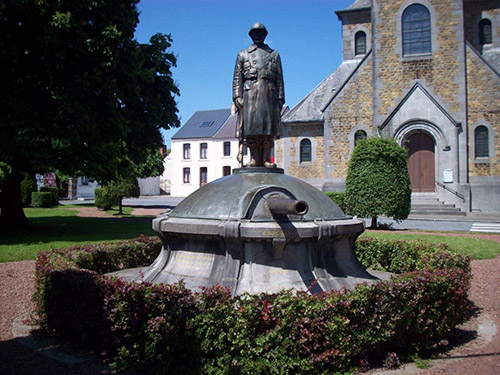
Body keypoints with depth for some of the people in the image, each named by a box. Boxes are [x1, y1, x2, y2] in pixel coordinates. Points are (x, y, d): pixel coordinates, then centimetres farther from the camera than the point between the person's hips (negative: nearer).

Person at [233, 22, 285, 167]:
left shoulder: (274, 54, 21)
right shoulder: (243, 54, 18)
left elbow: (280, 79, 15)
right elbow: (237, 78, 10)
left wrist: (280, 98, 5)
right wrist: (237, 96, -3)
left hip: (269, 93, 1)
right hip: (250, 91, -1)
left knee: (269, 125, -7)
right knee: (250, 125, -10)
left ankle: (266, 159, -7)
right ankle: (254, 158, -8)